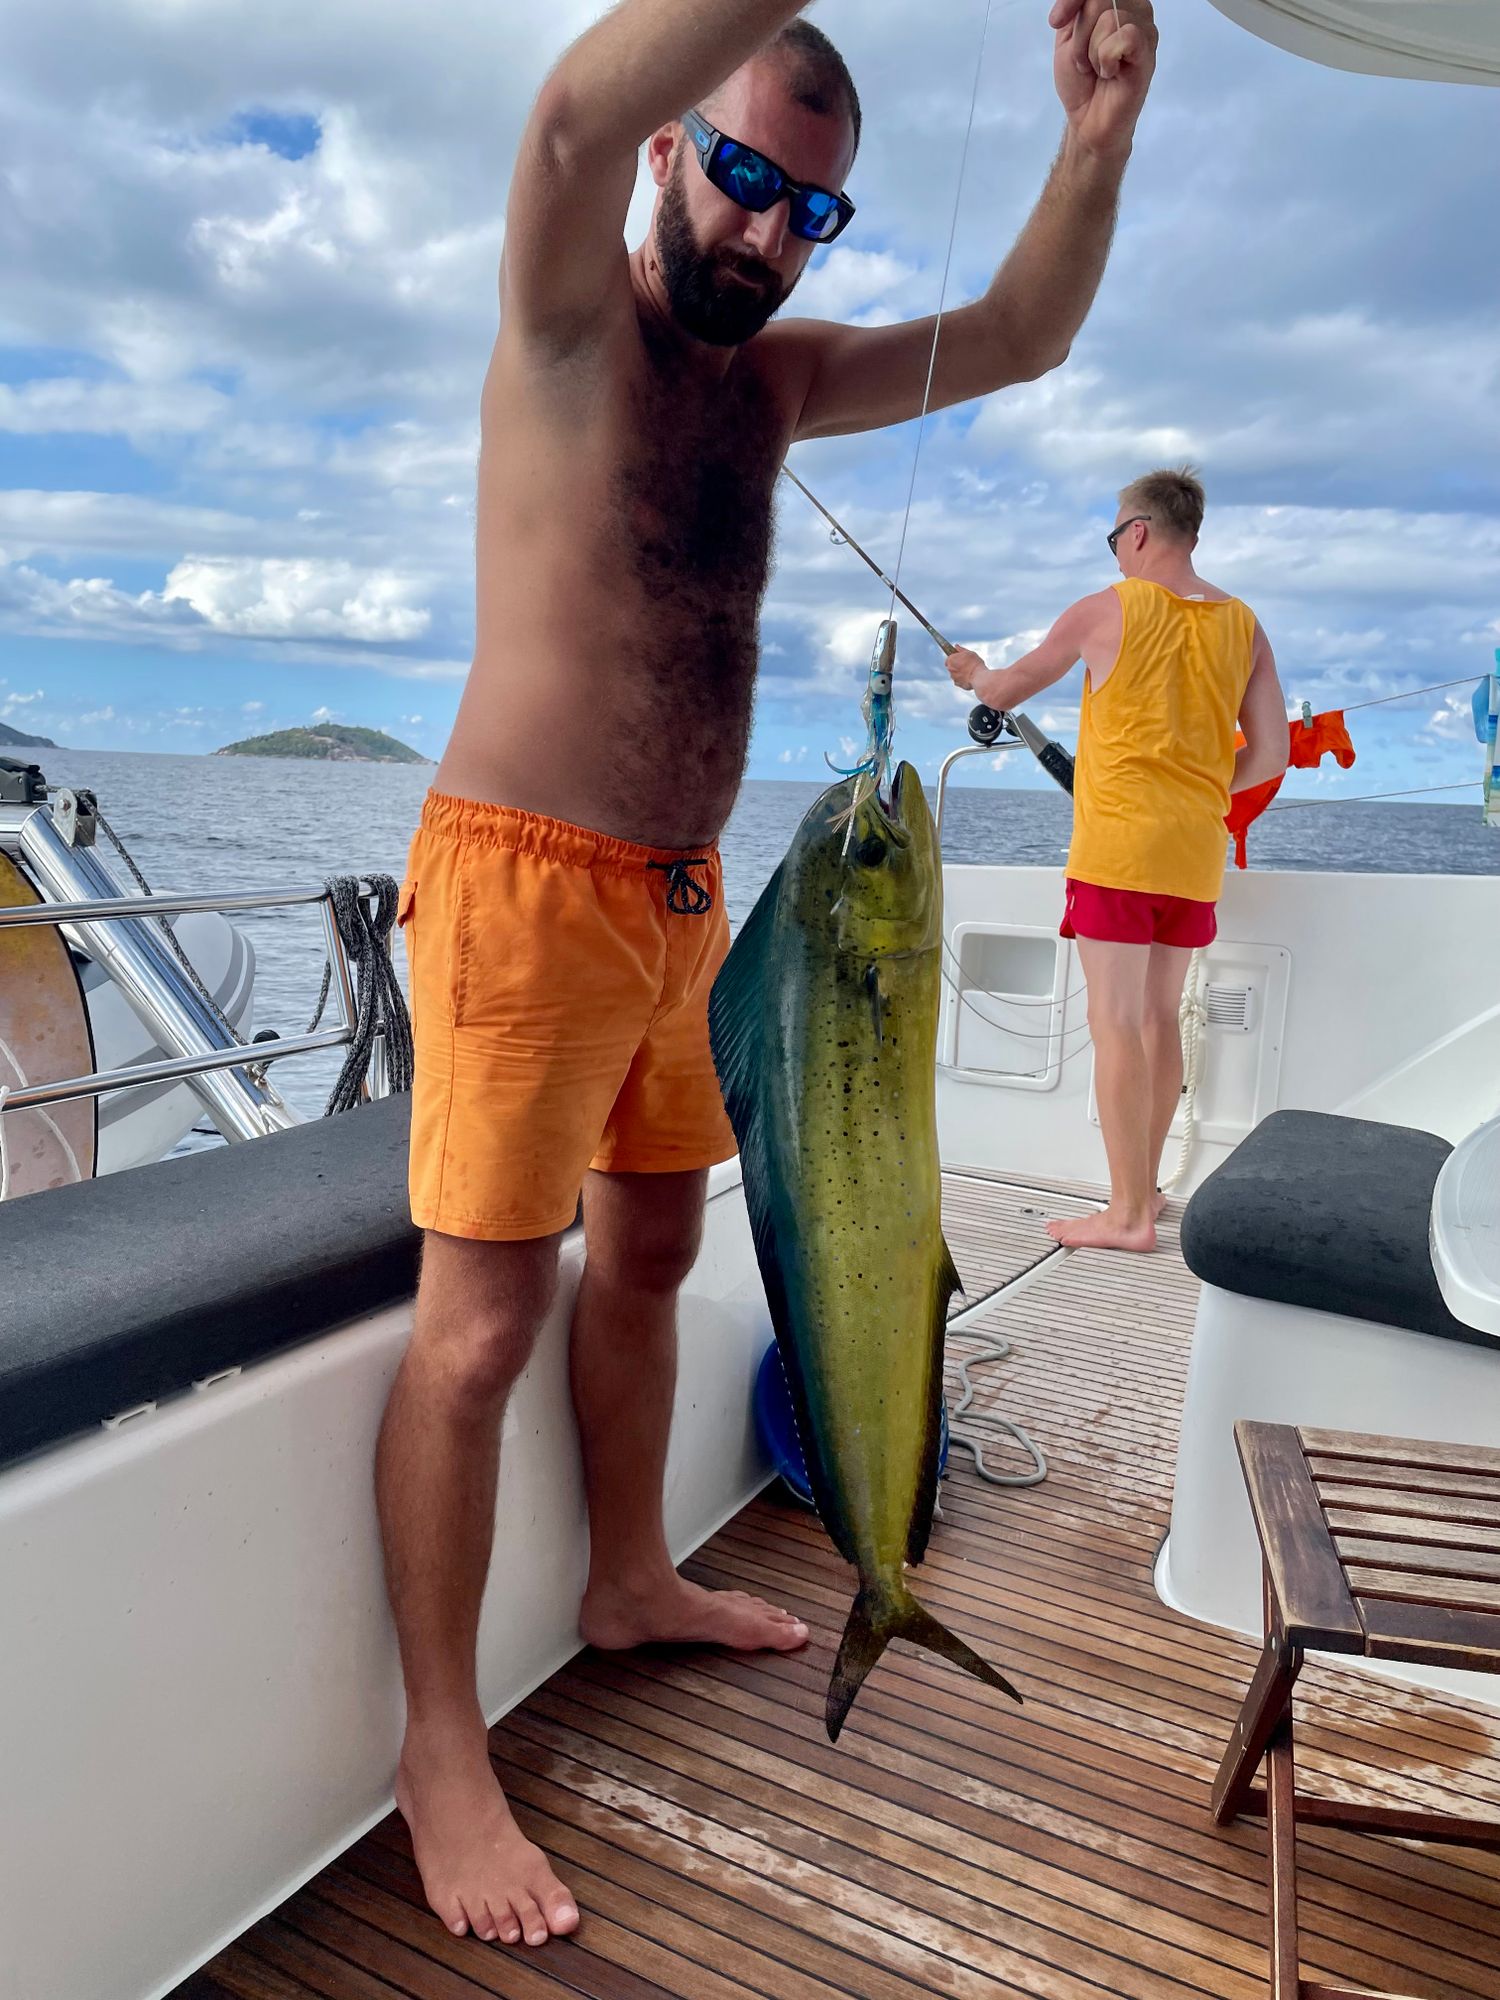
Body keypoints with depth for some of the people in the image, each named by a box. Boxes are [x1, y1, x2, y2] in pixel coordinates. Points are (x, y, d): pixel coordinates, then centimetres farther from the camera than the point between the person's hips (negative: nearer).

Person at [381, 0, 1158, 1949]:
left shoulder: (775, 372, 16)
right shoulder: (571, 319, -4)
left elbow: (1016, 340, 15)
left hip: (679, 897, 8)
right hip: (526, 888, -8)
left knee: (650, 1253, 17)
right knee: (481, 1324, -4)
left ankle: (632, 1581, 38)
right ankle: (443, 1747, 12)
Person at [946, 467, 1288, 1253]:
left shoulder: (1107, 610, -3)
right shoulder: (1243, 625, 9)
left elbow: (1005, 692, 8)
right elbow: (1270, 754, 7)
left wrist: (973, 672, 30)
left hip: (1117, 843, -5)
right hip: (1195, 851, 6)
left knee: (1116, 1022, -5)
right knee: (1159, 1016, 15)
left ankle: (1127, 1216, -4)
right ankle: (1143, 1187, 25)